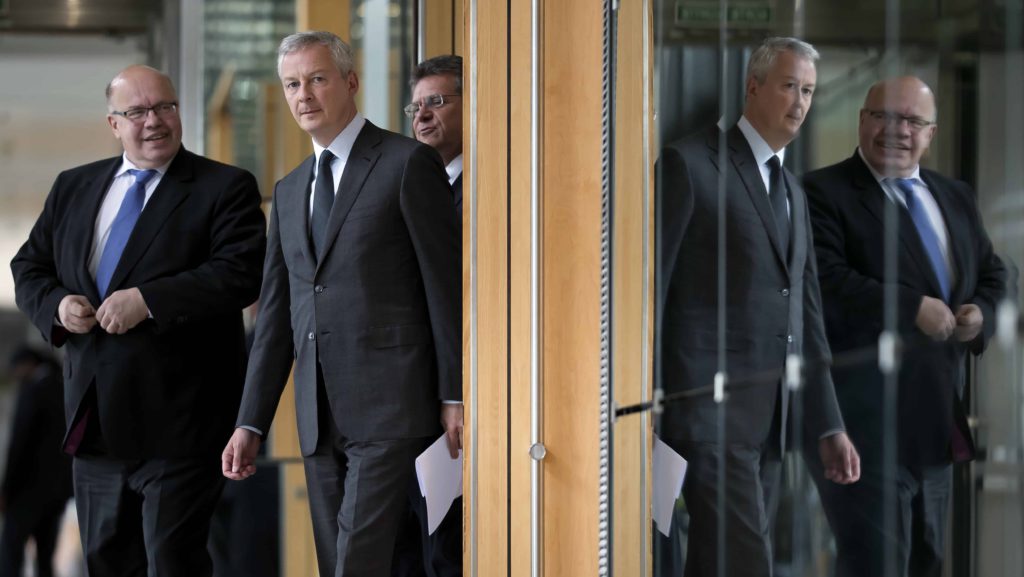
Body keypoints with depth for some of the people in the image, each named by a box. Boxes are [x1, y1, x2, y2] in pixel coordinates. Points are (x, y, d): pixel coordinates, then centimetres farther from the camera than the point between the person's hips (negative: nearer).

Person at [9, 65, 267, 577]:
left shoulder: (226, 188, -4)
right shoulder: (73, 188, 14)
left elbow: (241, 274, -17)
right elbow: (28, 268, 17)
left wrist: (149, 300, -22)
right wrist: (57, 305, -5)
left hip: (177, 421, -6)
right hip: (94, 417, 6)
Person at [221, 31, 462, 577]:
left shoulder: (409, 163, -3)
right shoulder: (289, 190, 18)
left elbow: (446, 286, -5)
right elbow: (276, 313, 17)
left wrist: (455, 395, -9)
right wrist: (251, 424, 12)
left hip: (387, 407, -7)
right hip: (319, 418, 7)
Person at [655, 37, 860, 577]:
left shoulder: (793, 192, 21)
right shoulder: (689, 163, -4)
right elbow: (650, 284, -7)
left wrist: (827, 425, 17)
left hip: (769, 416, 8)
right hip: (709, 406, -8)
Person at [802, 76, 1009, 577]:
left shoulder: (956, 197, 17)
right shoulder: (823, 193, -8)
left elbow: (993, 274, 20)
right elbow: (826, 282, -21)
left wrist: (981, 311, -2)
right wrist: (913, 308, -24)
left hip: (937, 416, 8)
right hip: (865, 419, -8)